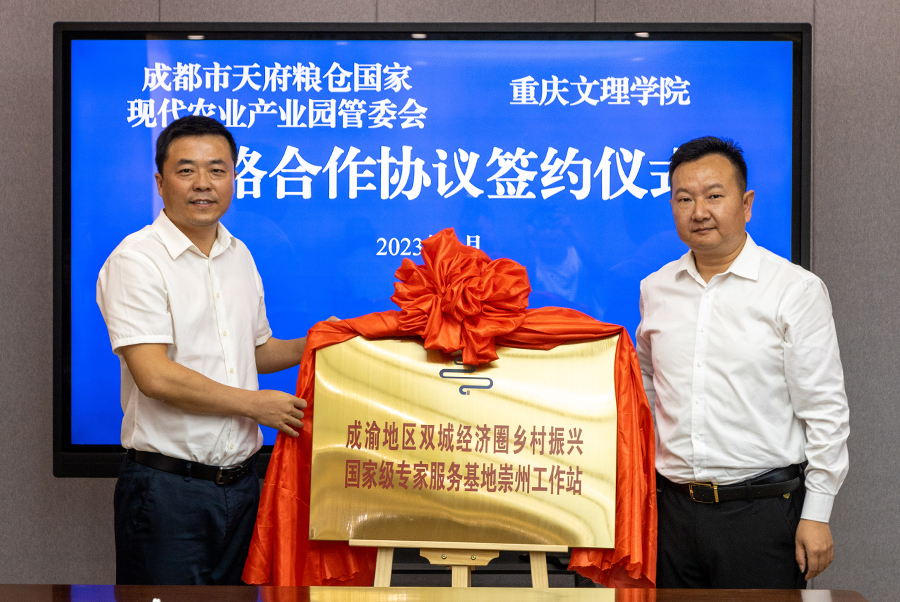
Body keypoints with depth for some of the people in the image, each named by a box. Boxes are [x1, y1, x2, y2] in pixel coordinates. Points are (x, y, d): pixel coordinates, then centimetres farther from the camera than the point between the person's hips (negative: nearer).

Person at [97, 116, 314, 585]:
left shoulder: (239, 256, 13)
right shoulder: (136, 260, -11)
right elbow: (155, 375, -19)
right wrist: (256, 404, -12)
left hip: (239, 482, 7)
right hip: (167, 488, -7)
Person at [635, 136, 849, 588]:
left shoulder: (796, 290, -5)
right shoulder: (655, 289, 9)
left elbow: (825, 411, -6)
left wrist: (816, 514, -8)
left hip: (762, 512, -4)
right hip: (674, 507, 4)